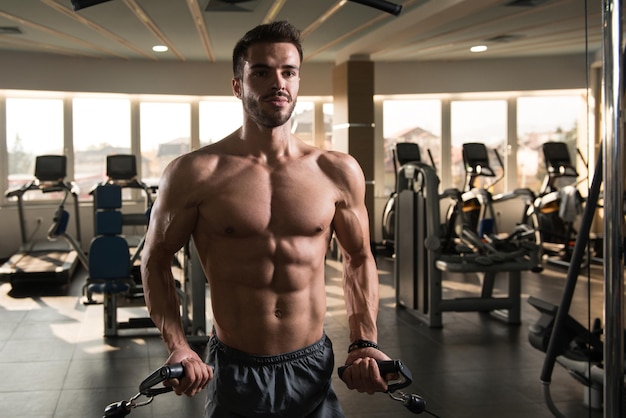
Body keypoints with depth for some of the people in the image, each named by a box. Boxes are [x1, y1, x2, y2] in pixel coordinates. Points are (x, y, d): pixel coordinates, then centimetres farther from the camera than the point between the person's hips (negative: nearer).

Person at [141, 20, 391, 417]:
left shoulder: (339, 172, -2)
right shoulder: (194, 173, -8)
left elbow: (359, 258, 10)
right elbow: (156, 259, 1)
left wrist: (365, 343, 1)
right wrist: (178, 348, -9)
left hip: (313, 367, 2)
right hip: (234, 370, -2)